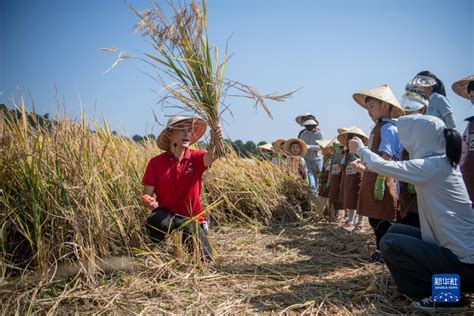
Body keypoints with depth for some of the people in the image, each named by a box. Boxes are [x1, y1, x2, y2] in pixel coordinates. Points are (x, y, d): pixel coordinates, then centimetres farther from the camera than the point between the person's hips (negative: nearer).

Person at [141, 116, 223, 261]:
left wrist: (214, 142, -53)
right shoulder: (156, 163, -8)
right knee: (155, 221, -36)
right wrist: (150, 203, -28)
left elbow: (211, 156, -31)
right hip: (166, 214, -1)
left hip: (192, 218, 1)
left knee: (205, 259, -10)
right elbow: (147, 195, -4)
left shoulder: (196, 158, -7)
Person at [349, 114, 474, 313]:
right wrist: (367, 168, 15)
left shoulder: (433, 166, -21)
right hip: (458, 249, 9)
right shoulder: (442, 162, 7)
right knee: (396, 230, 15)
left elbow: (384, 166, -21)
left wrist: (360, 149, -2)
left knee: (390, 244, -6)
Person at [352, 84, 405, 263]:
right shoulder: (378, 128, 18)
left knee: (382, 220, -2)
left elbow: (386, 156, -20)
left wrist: (380, 180, -24)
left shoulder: (388, 127, -11)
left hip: (383, 181, -10)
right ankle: (380, 250, 29)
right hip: (371, 179, 10)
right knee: (374, 218, 16)